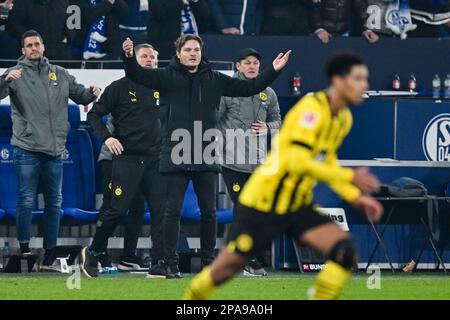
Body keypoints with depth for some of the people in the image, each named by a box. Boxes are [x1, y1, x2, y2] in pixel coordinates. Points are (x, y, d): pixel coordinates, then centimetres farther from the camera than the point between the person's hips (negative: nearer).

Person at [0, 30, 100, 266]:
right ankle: (24, 248, 2)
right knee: (26, 200, -5)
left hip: (54, 149, 4)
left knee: (54, 202, 9)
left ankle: (50, 251, 18)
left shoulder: (60, 75, 12)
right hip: (27, 148, -4)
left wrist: (91, 93, -2)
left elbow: (79, 95, 21)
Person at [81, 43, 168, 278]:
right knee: (118, 208, -8)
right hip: (127, 157, -5)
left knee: (160, 211, -3)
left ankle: (159, 265, -1)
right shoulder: (121, 87, 1)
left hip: (155, 159, 5)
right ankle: (92, 252, 11)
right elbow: (94, 114, 2)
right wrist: (106, 137, -12)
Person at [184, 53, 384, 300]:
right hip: (264, 202, -7)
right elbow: (297, 161, -32)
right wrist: (349, 177, -31)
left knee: (344, 250, -15)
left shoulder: (344, 117, 5)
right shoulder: (312, 109, -22)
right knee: (229, 266, 3)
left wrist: (355, 198, 6)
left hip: (298, 205, 7)